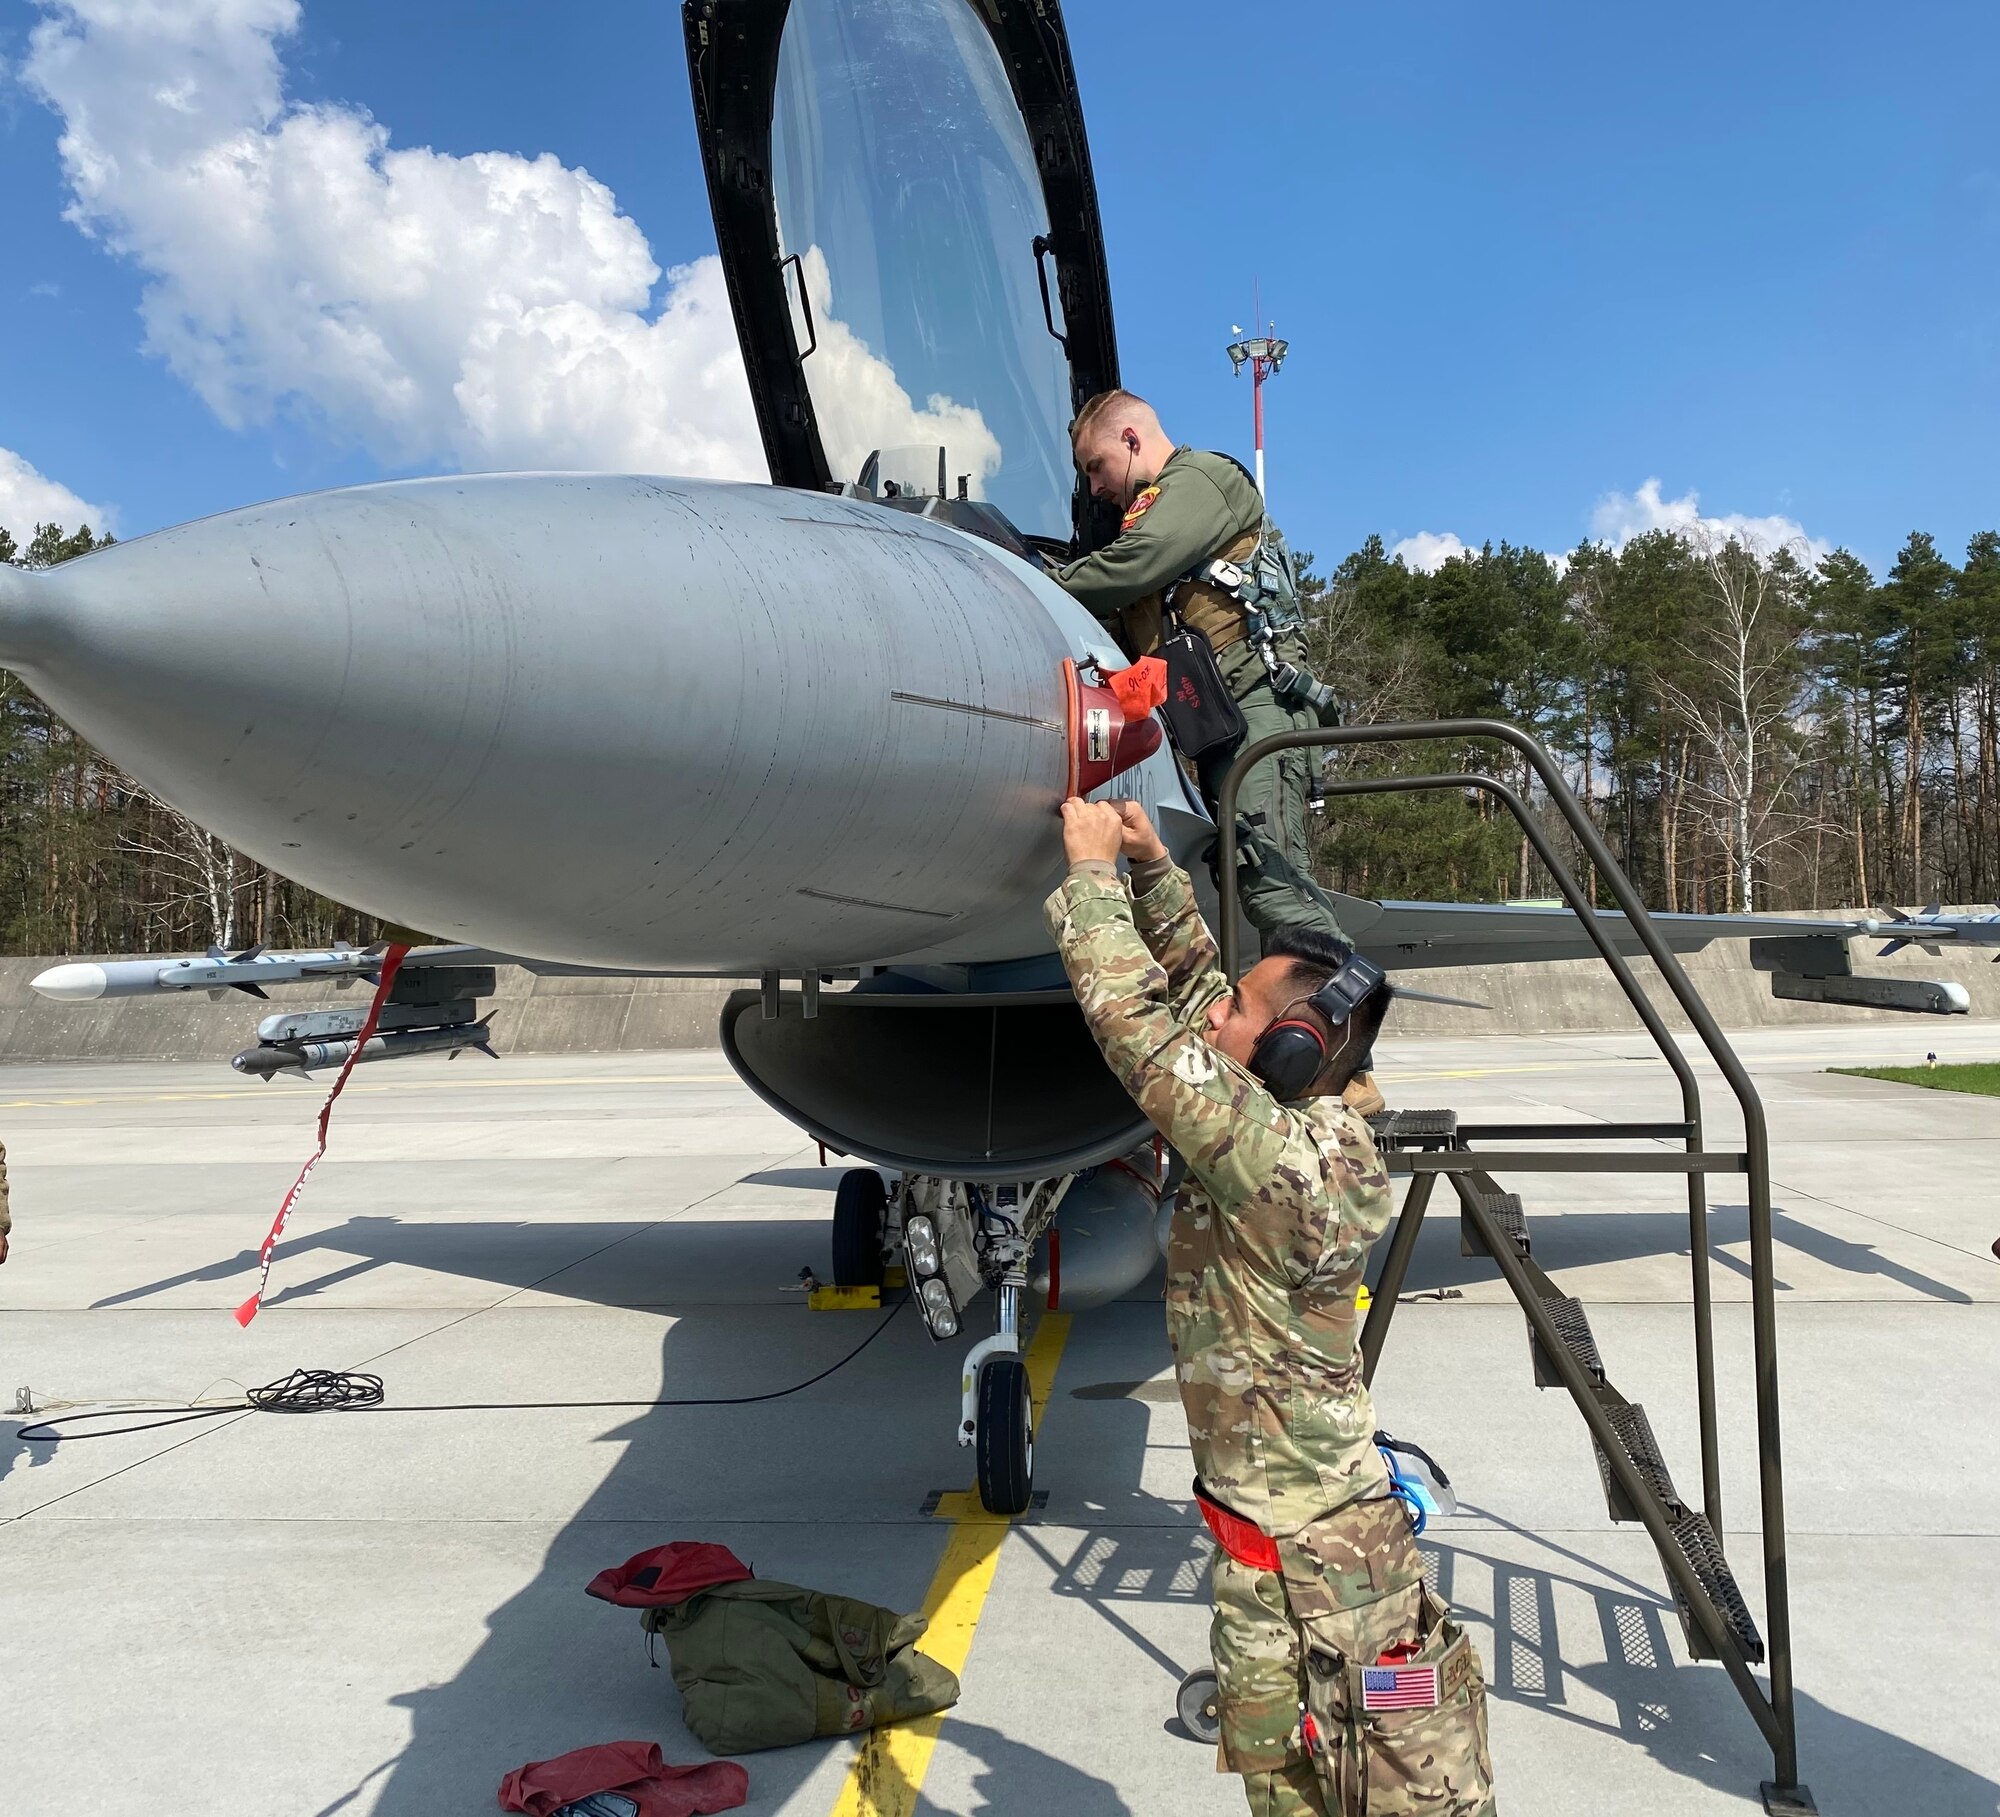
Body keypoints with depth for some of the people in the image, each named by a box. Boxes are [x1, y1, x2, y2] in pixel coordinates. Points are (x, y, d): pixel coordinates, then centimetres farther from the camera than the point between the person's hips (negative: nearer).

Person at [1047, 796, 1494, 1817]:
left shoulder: (1291, 1164, -27)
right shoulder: (1297, 1125, 0)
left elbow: (1138, 1026, -29)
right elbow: (1194, 979, 11)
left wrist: (1091, 870, -18)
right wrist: (1151, 868, 6)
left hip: (1322, 1566, -9)